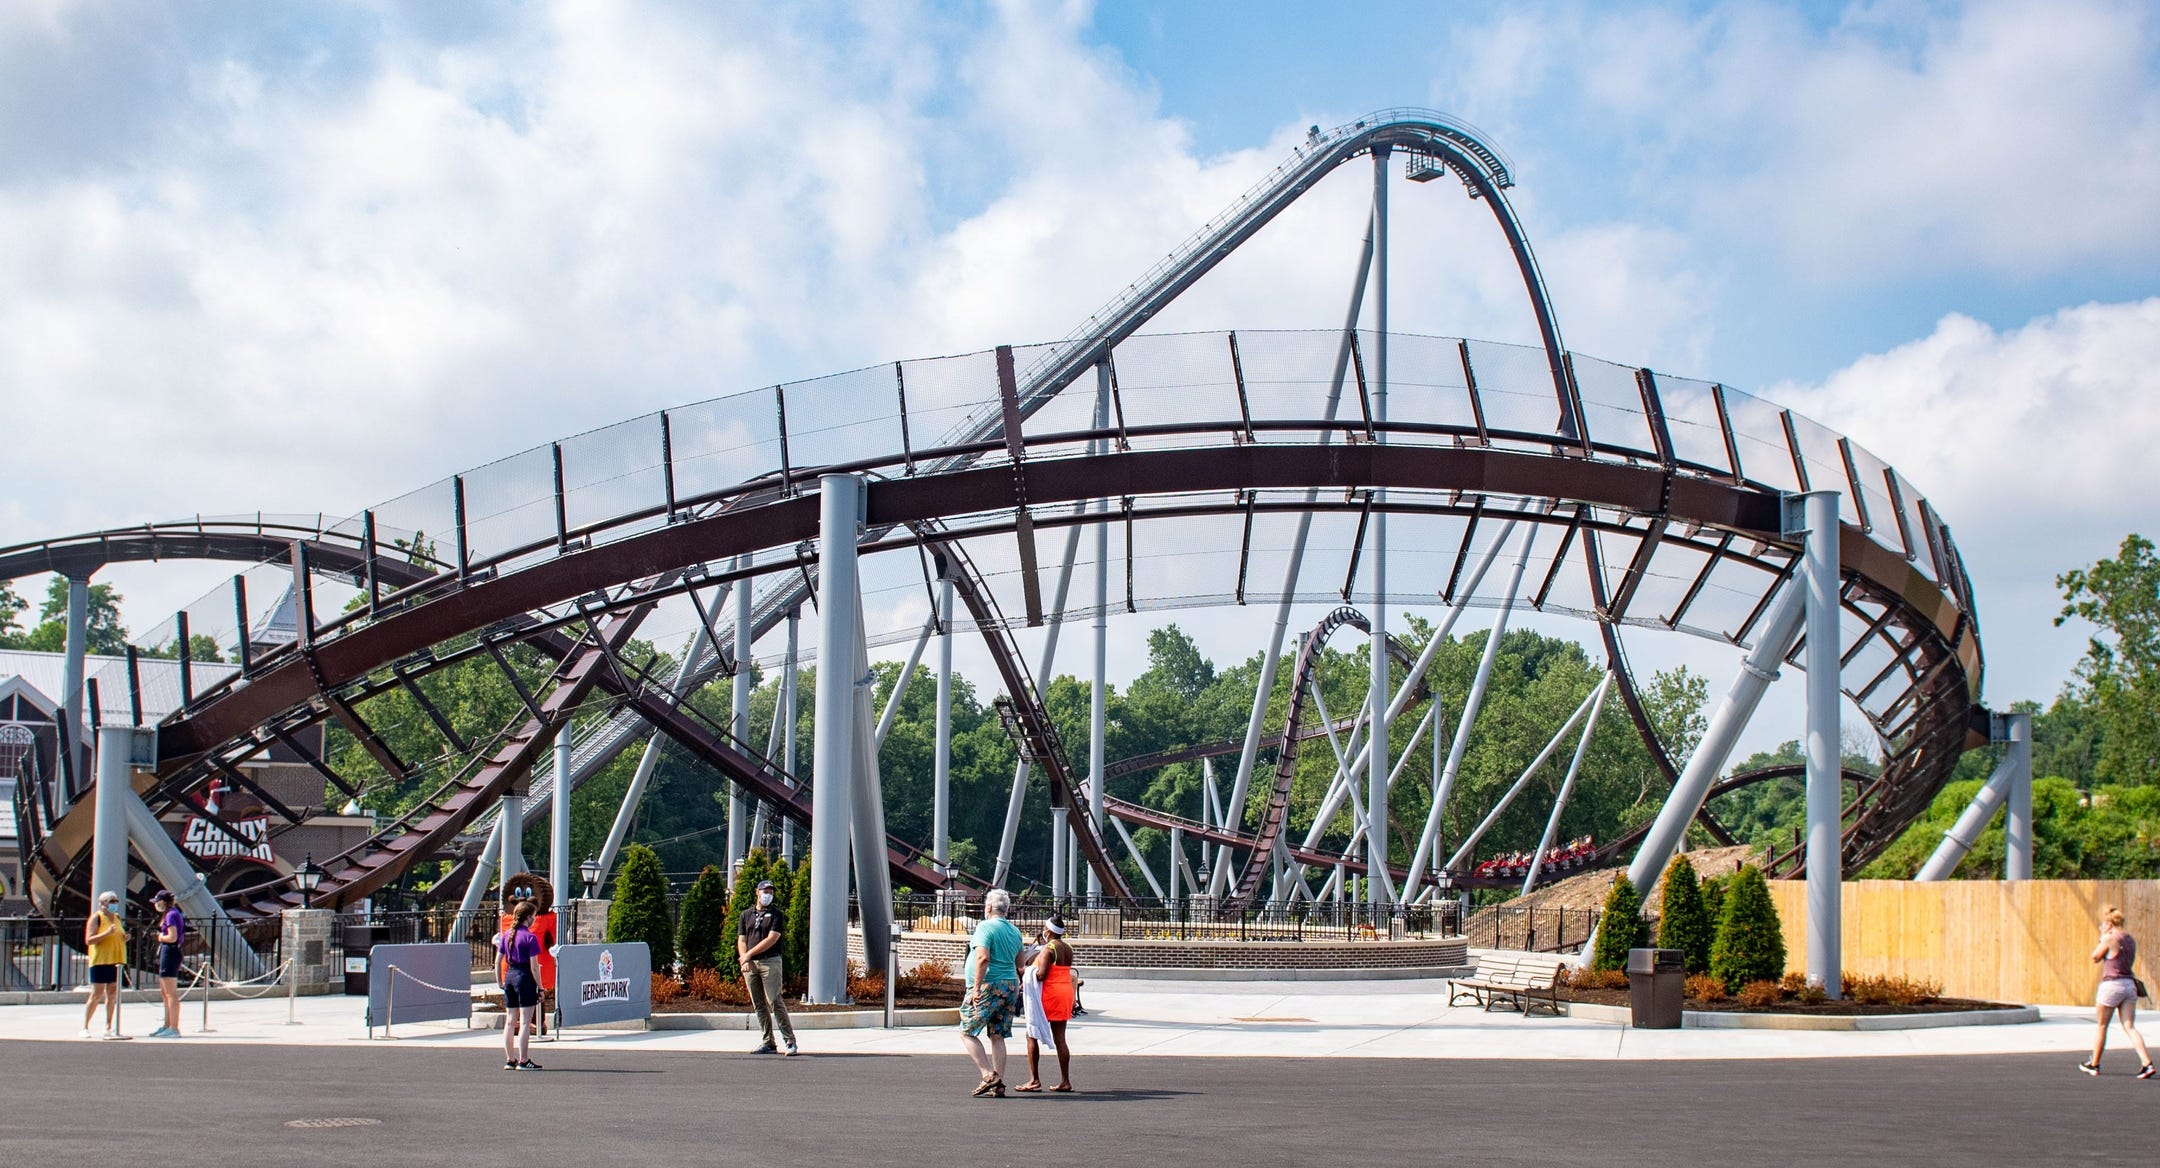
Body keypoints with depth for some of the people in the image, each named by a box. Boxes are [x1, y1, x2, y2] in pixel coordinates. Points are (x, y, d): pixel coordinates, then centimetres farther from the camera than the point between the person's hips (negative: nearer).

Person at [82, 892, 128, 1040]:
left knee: (112, 995, 6)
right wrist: (107, 933, -23)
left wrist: (125, 938, 6)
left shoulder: (117, 918, 17)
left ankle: (109, 1028, 10)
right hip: (100, 961, -7)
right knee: (96, 995, -8)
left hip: (116, 961, 7)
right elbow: (89, 940, -12)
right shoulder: (96, 918, -4)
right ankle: (85, 1027, -1)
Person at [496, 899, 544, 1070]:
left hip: (509, 976, 7)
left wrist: (500, 982, 21)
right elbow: (534, 966, -13)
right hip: (525, 978, -7)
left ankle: (510, 1060, 17)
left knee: (510, 1021, 12)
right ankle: (523, 1061, -3)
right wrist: (540, 988, -8)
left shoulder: (506, 934, 7)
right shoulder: (530, 937, -12)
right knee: (525, 1022, -3)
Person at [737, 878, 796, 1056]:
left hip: (770, 962, -5)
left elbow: (771, 939, -8)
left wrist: (749, 954, -9)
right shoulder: (746, 914, 16)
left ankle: (790, 1042, -12)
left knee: (775, 1003, -12)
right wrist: (744, 960, -6)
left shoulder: (775, 914, 3)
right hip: (750, 964, 5)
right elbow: (741, 940, 11)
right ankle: (768, 1043, 10)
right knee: (759, 1005, 5)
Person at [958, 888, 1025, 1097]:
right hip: (1010, 986, 8)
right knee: (998, 1036, 9)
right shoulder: (1014, 931, 14)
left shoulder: (985, 927, -10)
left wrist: (976, 987, -21)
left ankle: (989, 1075, -11)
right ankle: (999, 1085, 6)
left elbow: (983, 958, -22)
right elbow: (1019, 964, 22)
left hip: (989, 986, -8)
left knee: (967, 1033, 0)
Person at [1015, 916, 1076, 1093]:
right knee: (1059, 1038, 11)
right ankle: (1065, 1081, 9)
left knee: (1032, 1035, -1)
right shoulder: (1068, 949, 12)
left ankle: (1034, 1080, -5)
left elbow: (1041, 974, -22)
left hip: (1048, 993, -8)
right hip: (1065, 992, 8)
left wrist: (1028, 972, -3)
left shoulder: (1048, 948, -13)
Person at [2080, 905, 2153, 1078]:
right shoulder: (2131, 940, 11)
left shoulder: (2110, 938, -11)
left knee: (2102, 1026, 8)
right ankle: (2147, 1063, -14)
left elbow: (2095, 957, -1)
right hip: (2129, 984, 6)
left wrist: (2102, 937, 5)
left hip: (2111, 984, -6)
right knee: (2130, 1027, 2)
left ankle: (2094, 1064, 19)